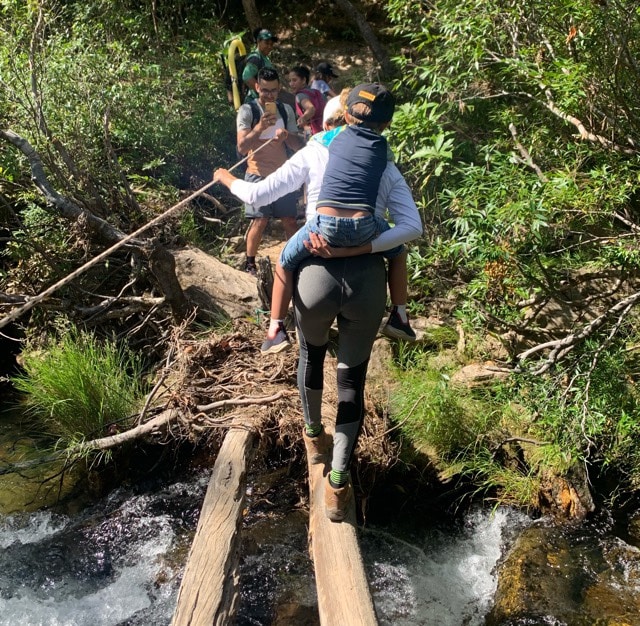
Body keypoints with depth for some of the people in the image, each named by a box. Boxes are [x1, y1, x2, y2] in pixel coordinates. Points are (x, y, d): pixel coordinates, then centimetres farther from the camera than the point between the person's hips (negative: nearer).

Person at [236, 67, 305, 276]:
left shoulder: (286, 110, 6)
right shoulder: (247, 111, -7)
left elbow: (298, 145, 6)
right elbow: (242, 147, -14)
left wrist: (286, 136, -16)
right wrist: (259, 128, -29)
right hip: (258, 174, -4)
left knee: (289, 219, 3)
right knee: (260, 220, -7)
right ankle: (250, 263, 7)